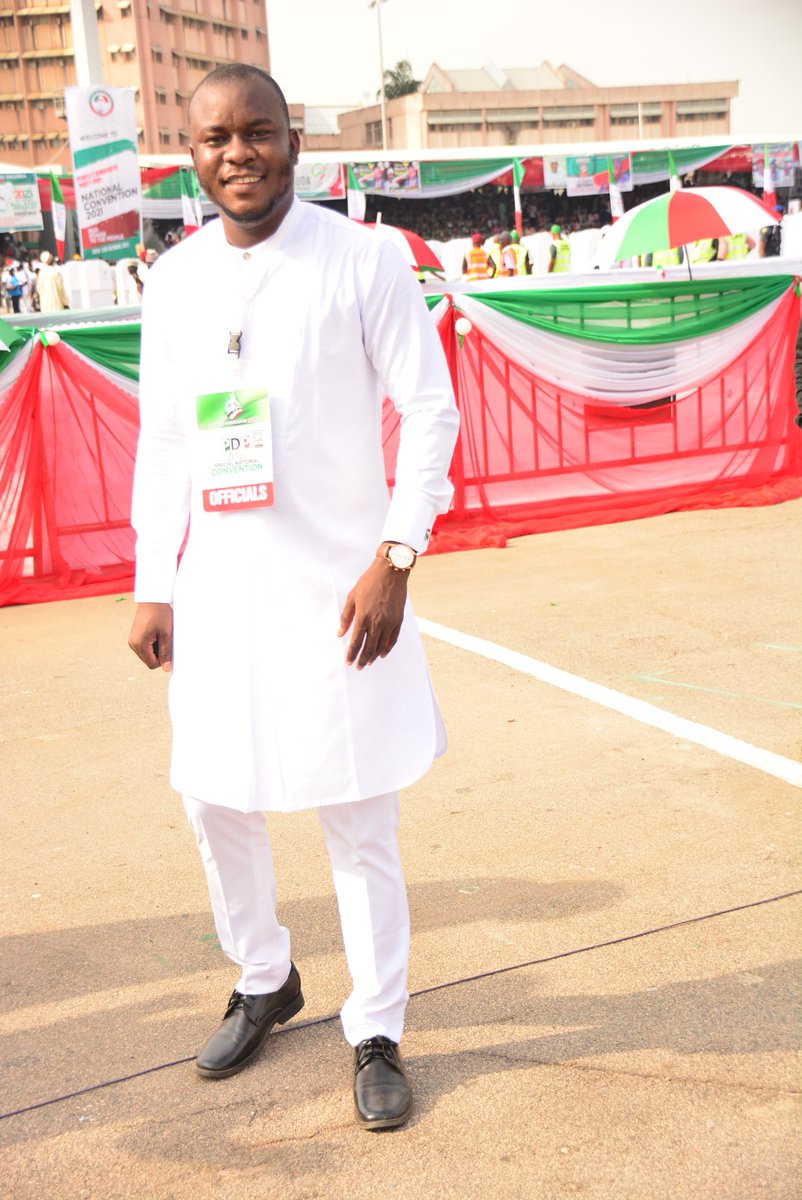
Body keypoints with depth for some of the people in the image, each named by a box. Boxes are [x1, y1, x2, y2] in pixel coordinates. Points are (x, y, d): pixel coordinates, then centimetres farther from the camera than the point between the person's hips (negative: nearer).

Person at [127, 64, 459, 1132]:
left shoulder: (364, 261, -6)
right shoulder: (173, 280, 7)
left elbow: (431, 412, -6)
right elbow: (160, 442, 11)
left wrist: (395, 560, -15)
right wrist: (152, 590, 8)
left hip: (336, 589, -4)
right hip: (216, 591, 5)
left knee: (359, 823, 2)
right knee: (217, 803, 14)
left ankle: (377, 1035, 22)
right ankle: (265, 983, 39)